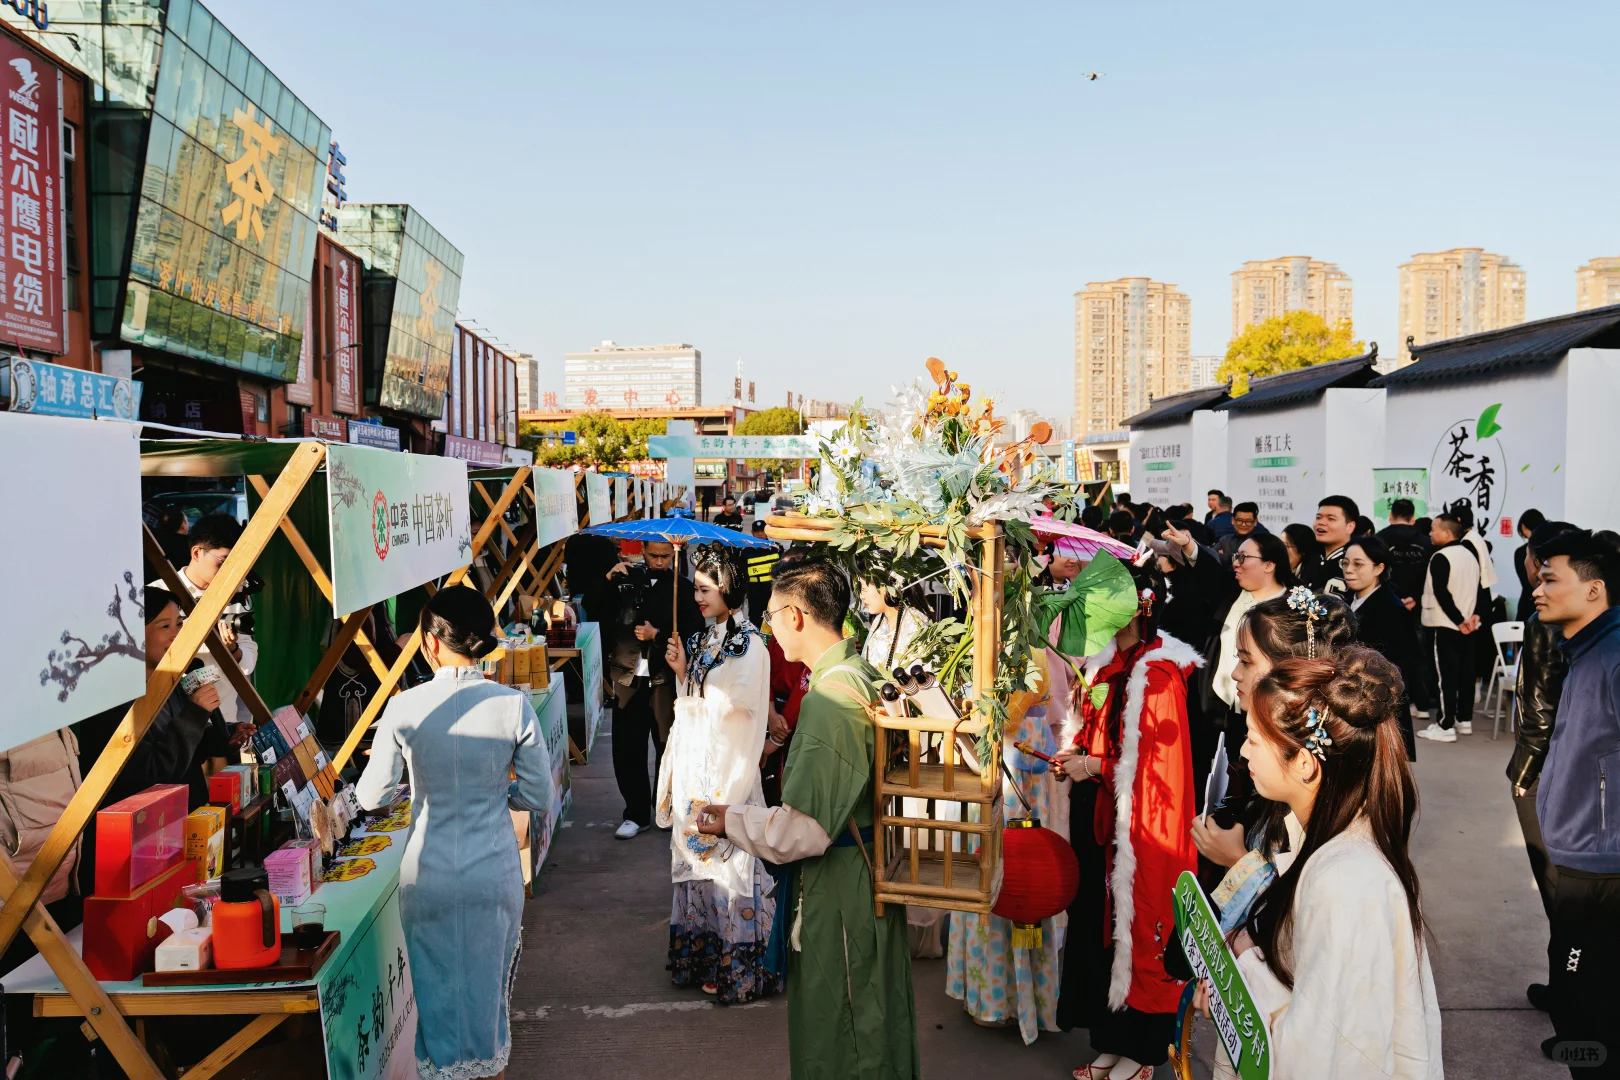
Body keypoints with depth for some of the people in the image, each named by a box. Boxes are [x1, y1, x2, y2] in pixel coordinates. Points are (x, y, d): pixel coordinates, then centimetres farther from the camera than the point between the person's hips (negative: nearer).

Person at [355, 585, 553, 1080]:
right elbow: (538, 797, -7)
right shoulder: (514, 705, -13)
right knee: (489, 980, 21)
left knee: (437, 980, 19)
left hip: (430, 874, -1)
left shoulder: (404, 708, -14)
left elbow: (373, 797, -4)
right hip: (495, 872, 1)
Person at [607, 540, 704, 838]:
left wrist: (657, 635, -17)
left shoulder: (682, 587, -3)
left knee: (668, 749, 11)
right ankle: (636, 813, 18)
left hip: (666, 683, -2)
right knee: (627, 750, 4)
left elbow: (694, 633, -9)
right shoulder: (626, 578, 6)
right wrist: (608, 580, -12)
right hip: (629, 681, 2)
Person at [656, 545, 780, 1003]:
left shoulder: (748, 644, -11)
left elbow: (736, 706, -17)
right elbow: (693, 701, 13)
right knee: (696, 856, 12)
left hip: (727, 770, -8)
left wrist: (690, 698, -6)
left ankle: (737, 968, 8)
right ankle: (703, 957, 23)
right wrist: (682, 671, -3)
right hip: (695, 765, 8)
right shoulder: (703, 640, 12)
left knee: (727, 860, -3)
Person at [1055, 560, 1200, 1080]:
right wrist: (1078, 753, 2)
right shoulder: (1109, 662, 9)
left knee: (1134, 923, 4)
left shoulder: (1160, 674, -16)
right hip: (1098, 813, 8)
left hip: (1138, 823, -8)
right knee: (1099, 918, 13)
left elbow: (1162, 758, -18)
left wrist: (1096, 767, -15)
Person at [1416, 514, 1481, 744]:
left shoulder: (1440, 557, -15)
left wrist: (1458, 620, -14)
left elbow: (1441, 593, -19)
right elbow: (1478, 588, 14)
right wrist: (1473, 615, 8)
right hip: (1466, 625, 8)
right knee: (1465, 673, 13)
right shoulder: (1470, 554, 12)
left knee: (1446, 675, -6)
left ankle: (1445, 727, -5)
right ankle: (1464, 720, 20)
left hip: (1444, 626, -8)